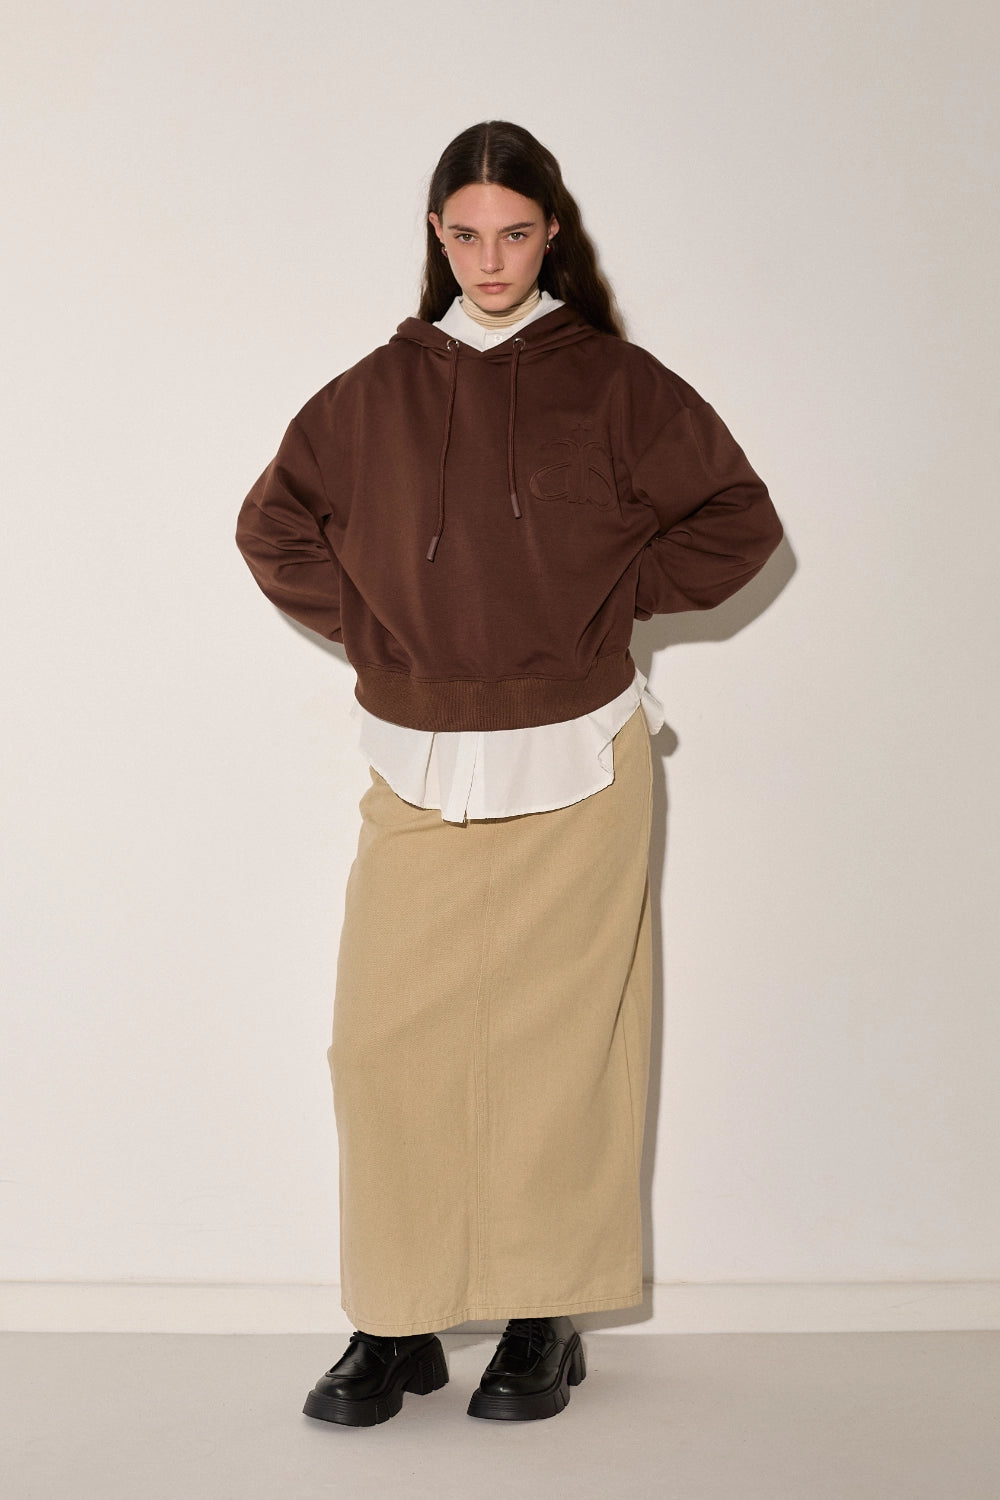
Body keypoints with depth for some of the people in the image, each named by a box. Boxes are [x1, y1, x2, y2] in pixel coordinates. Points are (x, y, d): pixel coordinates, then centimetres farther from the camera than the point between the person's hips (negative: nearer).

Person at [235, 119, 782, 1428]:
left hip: (575, 774, -2)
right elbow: (273, 525, 18)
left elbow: (738, 518, 6)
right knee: (389, 1041, -2)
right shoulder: (378, 391, 6)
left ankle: (547, 1322, 15)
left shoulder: (613, 383, 1)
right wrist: (366, 620, 5)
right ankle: (397, 1328, 10)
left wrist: (615, 598, -1)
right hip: (417, 769, 2)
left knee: (555, 1043, 2)